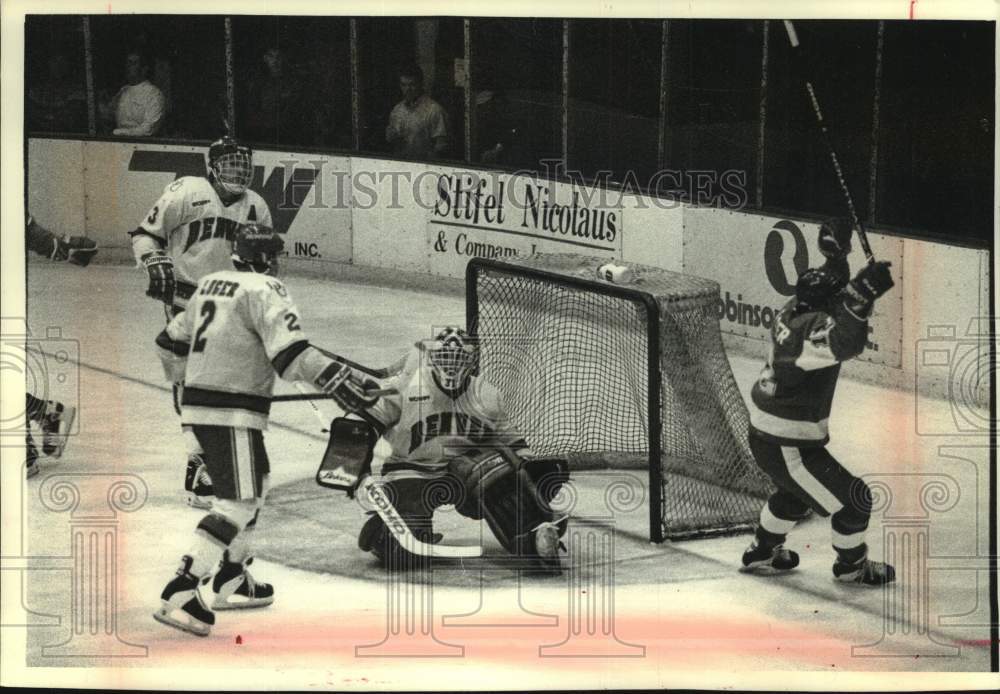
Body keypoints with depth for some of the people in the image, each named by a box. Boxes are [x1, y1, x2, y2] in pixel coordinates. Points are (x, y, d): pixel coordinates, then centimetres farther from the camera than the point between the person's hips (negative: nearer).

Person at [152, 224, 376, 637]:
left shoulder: (210, 285, 16)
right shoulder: (263, 290, -10)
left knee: (256, 484, 23)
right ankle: (179, 595, -19)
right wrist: (338, 379, -24)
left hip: (198, 403, 9)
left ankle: (231, 583, 28)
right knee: (239, 503, -10)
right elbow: (291, 352, -23)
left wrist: (187, 378, 41)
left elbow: (171, 343, 25)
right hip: (231, 413, -9)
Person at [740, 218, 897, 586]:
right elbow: (844, 342, -51)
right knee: (853, 499, 2)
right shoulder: (807, 330, -30)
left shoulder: (796, 309, -3)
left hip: (766, 433, 10)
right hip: (785, 447, -10)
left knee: (798, 493, 35)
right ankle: (851, 566, 25)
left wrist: (835, 253, 4)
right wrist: (863, 292, -56)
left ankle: (762, 552, 50)